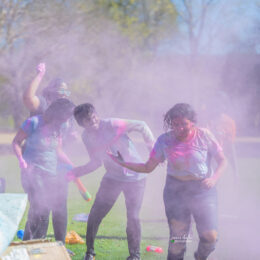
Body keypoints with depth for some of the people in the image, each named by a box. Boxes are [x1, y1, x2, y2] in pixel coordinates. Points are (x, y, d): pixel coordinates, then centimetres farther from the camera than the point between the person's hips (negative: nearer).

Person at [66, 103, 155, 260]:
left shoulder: (112, 125, -22)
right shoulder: (87, 137, -2)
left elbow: (141, 126, -15)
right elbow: (96, 163, 8)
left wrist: (154, 148, -19)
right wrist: (75, 173, -2)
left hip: (135, 177, -5)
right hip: (112, 177, 5)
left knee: (133, 217, -8)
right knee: (95, 214, -2)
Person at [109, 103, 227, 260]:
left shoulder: (203, 136, -7)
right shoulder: (165, 140, -1)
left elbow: (222, 161, 0)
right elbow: (148, 167, 5)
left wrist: (214, 179, -18)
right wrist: (123, 163, -6)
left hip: (203, 189, -1)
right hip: (176, 189, 1)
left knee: (210, 236, -11)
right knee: (177, 237, -7)